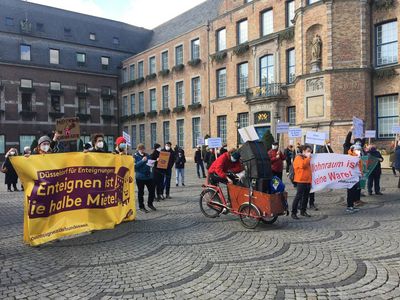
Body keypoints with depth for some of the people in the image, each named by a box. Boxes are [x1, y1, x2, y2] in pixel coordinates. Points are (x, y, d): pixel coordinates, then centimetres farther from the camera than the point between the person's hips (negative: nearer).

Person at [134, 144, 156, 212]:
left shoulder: (147, 155, 10)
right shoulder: (135, 156, -4)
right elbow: (135, 165, -14)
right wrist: (142, 161, -23)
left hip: (148, 175, 5)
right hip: (140, 177, -5)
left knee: (152, 190, 6)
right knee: (141, 192, 5)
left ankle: (150, 203, 27)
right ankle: (141, 207, 18)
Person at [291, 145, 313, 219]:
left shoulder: (307, 159, 20)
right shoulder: (298, 158, -6)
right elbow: (302, 165, -25)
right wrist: (308, 158, -17)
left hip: (308, 180, 9)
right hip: (301, 180, -8)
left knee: (306, 197, 11)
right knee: (298, 196, -9)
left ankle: (303, 211, 20)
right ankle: (293, 212, -5)